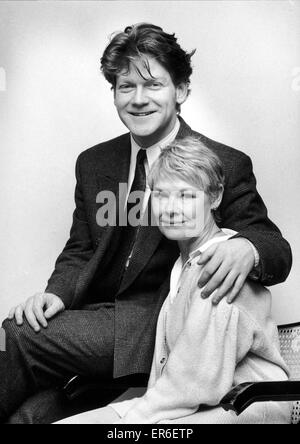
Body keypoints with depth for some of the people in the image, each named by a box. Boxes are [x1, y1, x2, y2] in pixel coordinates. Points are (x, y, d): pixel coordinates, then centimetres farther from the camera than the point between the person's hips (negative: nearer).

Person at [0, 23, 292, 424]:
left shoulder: (226, 166, -6)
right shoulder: (93, 164, 9)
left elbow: (277, 249, -5)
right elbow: (79, 251, 14)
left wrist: (247, 249, -31)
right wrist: (56, 293, -8)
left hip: (160, 326, -5)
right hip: (96, 315, 5)